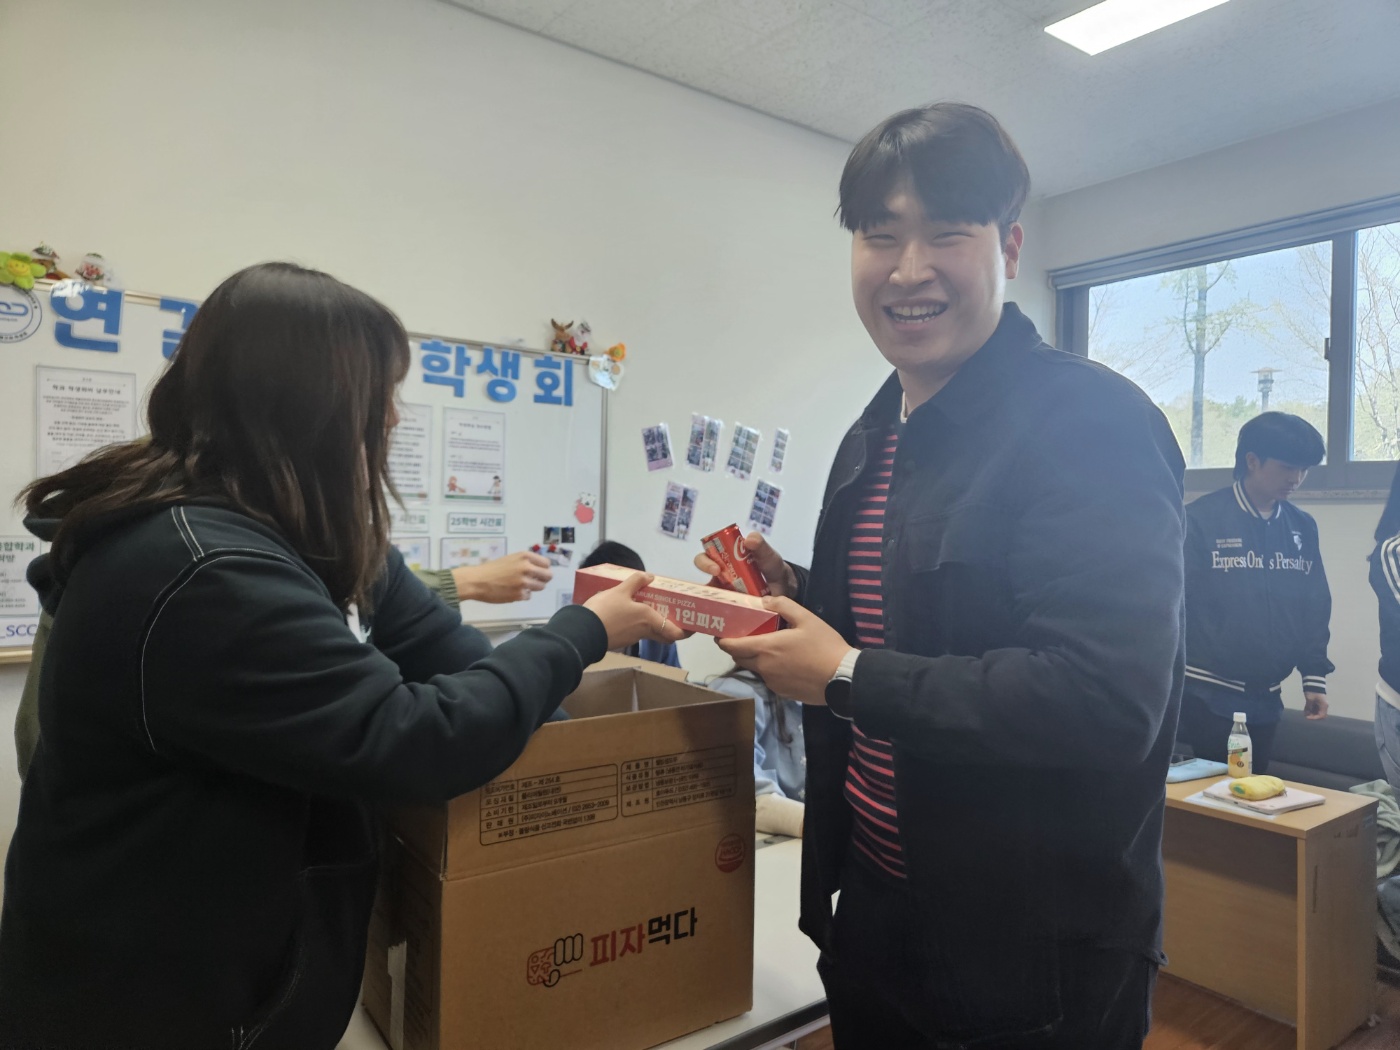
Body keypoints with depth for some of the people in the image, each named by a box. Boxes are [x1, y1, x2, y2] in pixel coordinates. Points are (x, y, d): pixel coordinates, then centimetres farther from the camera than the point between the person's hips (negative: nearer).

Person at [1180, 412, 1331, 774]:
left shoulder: (1303, 527, 8)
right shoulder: (1200, 519, -10)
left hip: (1267, 695, 5)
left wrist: (1314, 677, 9)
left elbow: (1316, 608, 13)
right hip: (1207, 693, -5)